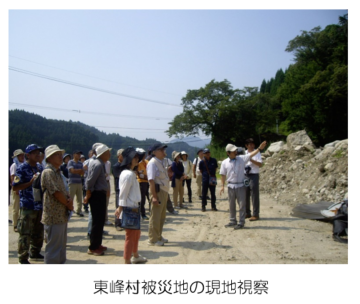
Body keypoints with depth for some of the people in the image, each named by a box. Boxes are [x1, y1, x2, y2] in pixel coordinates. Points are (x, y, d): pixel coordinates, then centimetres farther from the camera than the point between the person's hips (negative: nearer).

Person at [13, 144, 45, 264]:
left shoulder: (40, 167, 12)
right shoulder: (22, 168, -9)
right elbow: (15, 187, -14)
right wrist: (31, 182, -21)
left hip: (40, 206, 7)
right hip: (28, 207, -7)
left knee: (38, 232, 17)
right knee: (25, 234, 0)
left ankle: (35, 253, 32)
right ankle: (23, 258, 11)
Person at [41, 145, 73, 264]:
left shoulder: (58, 172, 15)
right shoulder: (48, 172, -15)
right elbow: (56, 192, -19)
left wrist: (69, 200, -6)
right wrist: (68, 204, -6)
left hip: (62, 216, 9)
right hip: (53, 217, -9)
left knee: (61, 245, 17)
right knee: (53, 247, -1)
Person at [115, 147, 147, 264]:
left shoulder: (130, 173, 11)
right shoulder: (129, 174, -19)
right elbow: (123, 194, -19)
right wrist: (120, 208, -17)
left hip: (134, 208, 11)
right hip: (130, 209, -11)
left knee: (136, 233, 24)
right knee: (130, 237, -1)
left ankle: (135, 256, 43)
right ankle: (127, 262, 10)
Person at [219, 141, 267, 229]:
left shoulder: (241, 159, -3)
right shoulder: (225, 163, 0)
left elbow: (251, 154, -11)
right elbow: (223, 175, 5)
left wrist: (259, 148, -23)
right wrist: (222, 186, 4)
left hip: (240, 185, -1)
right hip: (231, 186, 2)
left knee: (242, 204, 0)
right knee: (231, 205, 12)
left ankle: (241, 222, 8)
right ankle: (233, 221, 25)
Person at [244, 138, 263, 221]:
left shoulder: (257, 153, -4)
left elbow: (260, 164, -14)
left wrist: (251, 160, -23)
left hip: (254, 176, -6)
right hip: (245, 176, 6)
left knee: (254, 196, -2)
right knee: (245, 195, 12)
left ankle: (255, 215, 6)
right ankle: (247, 213, 26)